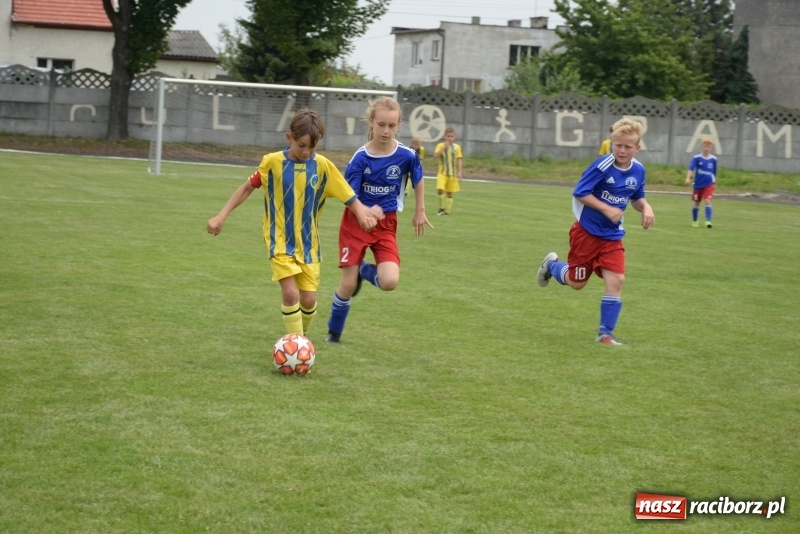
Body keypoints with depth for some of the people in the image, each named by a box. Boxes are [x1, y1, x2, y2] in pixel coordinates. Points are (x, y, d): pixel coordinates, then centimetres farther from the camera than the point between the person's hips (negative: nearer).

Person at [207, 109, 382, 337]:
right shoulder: (272, 162, -9)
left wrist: (364, 214, -24)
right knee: (290, 293, -16)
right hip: (280, 242, -2)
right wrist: (221, 216, 0)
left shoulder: (323, 166, -6)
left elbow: (349, 197, -4)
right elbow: (247, 187, 3)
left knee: (309, 299, 2)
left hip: (308, 243, 2)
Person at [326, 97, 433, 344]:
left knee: (389, 282, -19)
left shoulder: (407, 155, -12)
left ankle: (364, 270, 17)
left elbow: (418, 181, 8)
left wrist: (420, 212, 15)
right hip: (355, 223, -1)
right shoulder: (360, 158, -15)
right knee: (348, 285, -2)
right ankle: (334, 332, 24)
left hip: (386, 224, 1)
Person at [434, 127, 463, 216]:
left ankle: (448, 211, 16)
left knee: (450, 193, 7)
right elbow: (436, 154, -18)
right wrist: (444, 147, -25)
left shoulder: (457, 147, 3)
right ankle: (441, 208, -3)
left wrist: (459, 172, -1)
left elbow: (458, 160, 5)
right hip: (442, 172, -2)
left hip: (452, 174, 2)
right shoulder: (441, 145, -2)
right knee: (440, 189, -19)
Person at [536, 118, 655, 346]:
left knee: (616, 280, -10)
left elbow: (637, 198, 11)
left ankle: (605, 332, 1)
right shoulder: (602, 165, -21)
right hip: (587, 231, -4)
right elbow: (579, 193, -19)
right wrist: (607, 209, -25)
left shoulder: (638, 171, -3)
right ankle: (551, 265, 41)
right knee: (576, 282, 7)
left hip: (612, 236, 4)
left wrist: (646, 207, -11)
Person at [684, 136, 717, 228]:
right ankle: (694, 221, 30)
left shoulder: (713, 159, 0)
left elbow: (714, 172, 11)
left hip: (709, 185, 0)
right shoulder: (697, 158, -8)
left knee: (708, 201, -17)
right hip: (698, 185, 0)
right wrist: (688, 178, -36)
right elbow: (691, 168, -20)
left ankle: (708, 221, -20)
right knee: (697, 203, 13)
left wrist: (714, 183, 17)